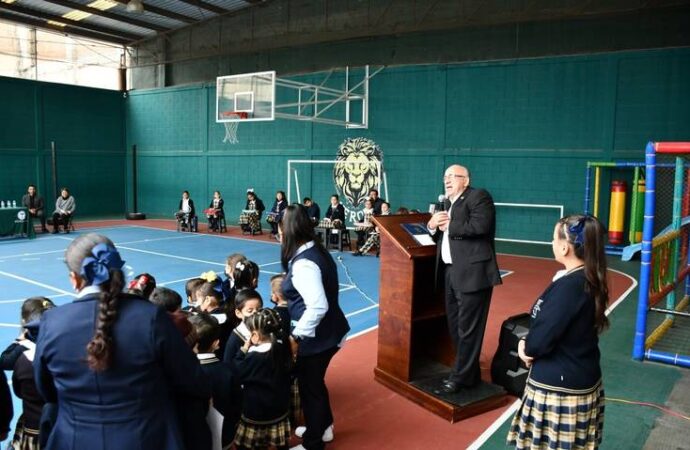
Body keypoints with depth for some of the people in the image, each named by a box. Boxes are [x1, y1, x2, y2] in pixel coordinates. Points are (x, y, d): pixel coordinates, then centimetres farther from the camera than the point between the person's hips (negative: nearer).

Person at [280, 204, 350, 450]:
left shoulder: (303, 263, -26)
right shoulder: (317, 250, 3)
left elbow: (317, 307, -31)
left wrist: (296, 336, -21)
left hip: (317, 337, -9)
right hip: (328, 332, 9)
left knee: (309, 386, 10)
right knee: (315, 382, 26)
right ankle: (323, 427, 47)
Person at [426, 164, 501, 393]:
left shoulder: (478, 196, -6)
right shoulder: (448, 203, 20)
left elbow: (479, 226, -22)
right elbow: (440, 235, 19)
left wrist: (449, 226, -10)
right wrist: (433, 224, -2)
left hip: (472, 273, -9)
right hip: (451, 272, 9)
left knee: (467, 328, -2)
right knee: (455, 326, 15)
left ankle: (460, 377, 8)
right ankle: (468, 372, 28)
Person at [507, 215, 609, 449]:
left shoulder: (569, 285, -26)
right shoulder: (589, 279, 4)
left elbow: (542, 339, -24)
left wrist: (526, 346, -3)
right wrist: (529, 342, -3)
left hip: (560, 385, -9)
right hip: (581, 379, 9)